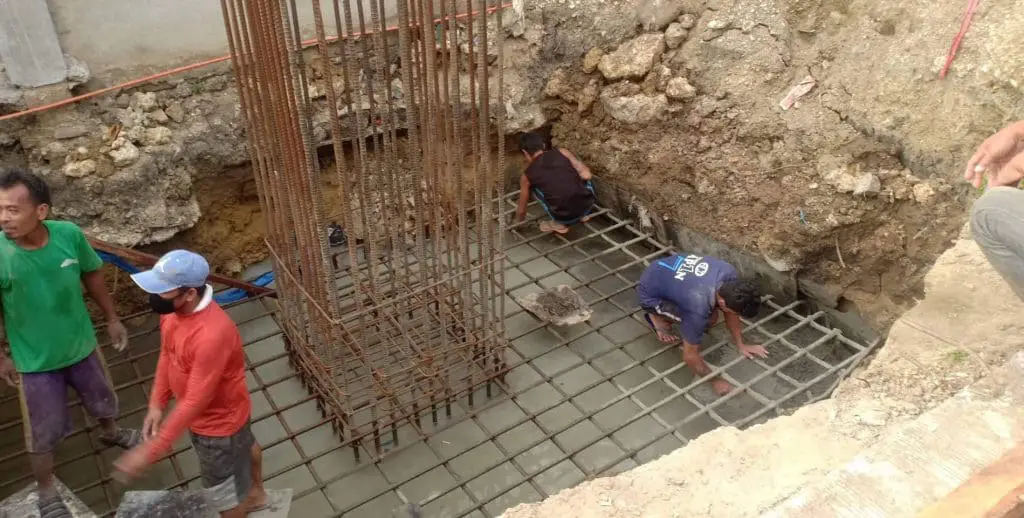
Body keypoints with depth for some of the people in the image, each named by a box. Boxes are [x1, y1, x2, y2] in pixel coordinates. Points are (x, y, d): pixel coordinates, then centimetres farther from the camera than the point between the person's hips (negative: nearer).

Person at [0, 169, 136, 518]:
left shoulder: (69, 234, -21)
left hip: (81, 345, 3)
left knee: (102, 401, 28)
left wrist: (112, 318, 9)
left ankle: (110, 434, 62)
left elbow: (92, 275, -1)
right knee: (43, 434, 14)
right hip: (35, 361, -3)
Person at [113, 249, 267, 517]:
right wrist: (156, 404, -2)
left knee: (226, 495, 14)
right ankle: (255, 493, 62)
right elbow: (167, 356, 4)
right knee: (244, 447, 35)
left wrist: (149, 452, -30)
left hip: (219, 420, -9)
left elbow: (194, 402, -35)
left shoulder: (211, 336, -41)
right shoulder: (173, 310, -14)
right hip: (207, 412, 9)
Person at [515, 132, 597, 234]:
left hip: (565, 217, -2)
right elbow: (587, 175, 0)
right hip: (588, 206, 2)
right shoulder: (563, 152, 7)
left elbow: (521, 209, 21)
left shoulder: (527, 175, 9)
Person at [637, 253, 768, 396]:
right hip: (650, 293, -7)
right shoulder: (698, 308, -39)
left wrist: (741, 345, 3)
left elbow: (731, 313, 0)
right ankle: (657, 316, 1)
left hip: (665, 273, 7)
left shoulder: (729, 274, -21)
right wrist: (715, 380, -15)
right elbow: (690, 356, -25)